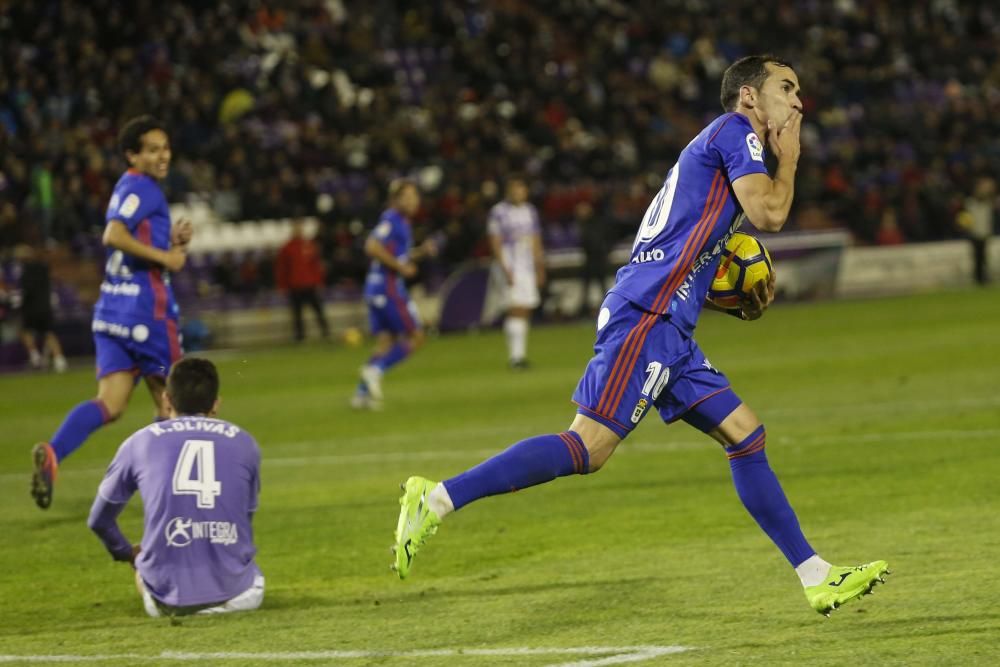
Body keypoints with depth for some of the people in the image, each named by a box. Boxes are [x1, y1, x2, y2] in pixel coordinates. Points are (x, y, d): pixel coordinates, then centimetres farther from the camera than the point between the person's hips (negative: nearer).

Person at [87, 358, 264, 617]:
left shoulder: (140, 442, 8)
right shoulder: (244, 442, 10)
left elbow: (99, 520, 21)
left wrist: (127, 553, 42)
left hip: (167, 598, 0)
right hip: (235, 593, 0)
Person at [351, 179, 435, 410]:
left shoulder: (401, 222, 18)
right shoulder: (392, 219, -12)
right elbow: (372, 246, -24)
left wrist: (420, 251, 13)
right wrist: (400, 267, -19)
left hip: (375, 287, 9)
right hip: (389, 287, -9)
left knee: (385, 343, 9)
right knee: (415, 337, -4)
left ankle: (362, 394, 4)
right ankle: (375, 370, -10)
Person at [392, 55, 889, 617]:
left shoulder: (720, 148, 27)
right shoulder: (735, 130, 0)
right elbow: (769, 213, -13)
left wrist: (745, 301, 17)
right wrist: (789, 156, 5)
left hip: (668, 328, 10)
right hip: (646, 317, -10)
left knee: (746, 435, 8)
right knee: (589, 448, -17)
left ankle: (819, 579, 10)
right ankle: (436, 500, -18)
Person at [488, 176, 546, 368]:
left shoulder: (530, 212, 13)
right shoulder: (499, 212, -6)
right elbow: (495, 244, -9)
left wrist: (540, 269, 14)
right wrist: (505, 270, -16)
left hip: (528, 267, 6)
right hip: (510, 268, -6)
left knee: (525, 312, 5)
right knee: (516, 309, -14)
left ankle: (520, 354, 9)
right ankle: (516, 355, -16)